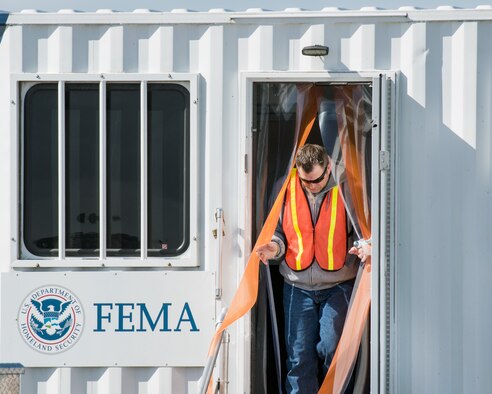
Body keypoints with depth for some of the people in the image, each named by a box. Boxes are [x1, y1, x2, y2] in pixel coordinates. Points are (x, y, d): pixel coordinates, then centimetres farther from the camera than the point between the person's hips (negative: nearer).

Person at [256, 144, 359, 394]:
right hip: (297, 286, 2)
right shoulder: (285, 188, 0)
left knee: (331, 349, -10)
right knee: (299, 354, 1)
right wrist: (274, 247, -9)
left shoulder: (344, 188, -4)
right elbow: (277, 229, 12)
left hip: (337, 286, -2)